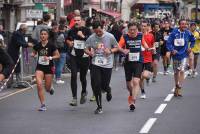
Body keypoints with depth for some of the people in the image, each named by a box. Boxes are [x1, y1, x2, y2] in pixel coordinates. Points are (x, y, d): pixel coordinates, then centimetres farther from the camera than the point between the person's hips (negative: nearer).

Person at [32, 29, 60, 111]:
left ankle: (50, 89, 46)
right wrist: (33, 54, -7)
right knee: (39, 85, -16)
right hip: (40, 67, 1)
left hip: (49, 67, -1)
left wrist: (50, 58, -17)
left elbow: (58, 55, -2)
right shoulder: (37, 45, -1)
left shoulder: (51, 46, -9)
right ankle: (43, 105, -6)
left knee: (47, 88, 5)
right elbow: (34, 53, 16)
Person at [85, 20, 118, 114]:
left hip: (107, 65, -1)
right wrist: (89, 52, -13)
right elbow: (86, 49, 10)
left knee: (104, 86, 1)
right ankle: (99, 107, 7)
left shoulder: (110, 37, -5)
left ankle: (108, 91, 42)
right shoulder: (91, 38, -2)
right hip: (95, 64, 1)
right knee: (96, 86, -7)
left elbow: (116, 47, 6)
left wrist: (110, 51, -15)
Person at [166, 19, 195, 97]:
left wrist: (190, 47, 3)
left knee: (182, 71, -12)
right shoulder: (174, 33, -11)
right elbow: (168, 42, -10)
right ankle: (176, 87, 30)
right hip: (175, 55, 0)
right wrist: (172, 50, -23)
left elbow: (193, 40, 15)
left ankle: (179, 89, -12)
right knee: (176, 72, 12)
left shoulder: (188, 33, -4)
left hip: (183, 55, 0)